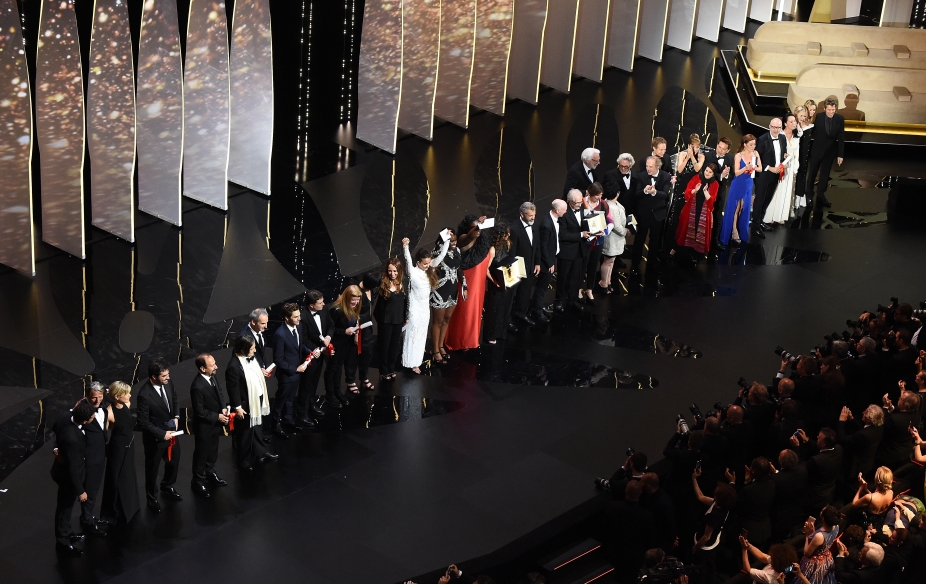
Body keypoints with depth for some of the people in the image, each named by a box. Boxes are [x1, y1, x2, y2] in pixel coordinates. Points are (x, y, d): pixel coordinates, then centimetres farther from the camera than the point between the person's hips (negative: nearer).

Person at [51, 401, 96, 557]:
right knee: (65, 508, 13)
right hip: (68, 475, -8)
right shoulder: (73, 439, -42)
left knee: (65, 506, 27)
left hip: (61, 467, 8)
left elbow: (55, 429, 8)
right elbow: (74, 468, -30)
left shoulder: (65, 416, -19)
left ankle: (66, 533, 48)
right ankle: (63, 543, 33)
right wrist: (80, 491, -20)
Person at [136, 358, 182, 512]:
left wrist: (176, 417, -6)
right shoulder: (144, 395, -32)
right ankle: (152, 498, 40)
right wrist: (162, 434, -21)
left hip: (171, 431, 6)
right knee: (153, 468, 16)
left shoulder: (168, 383, -13)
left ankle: (167, 486, 54)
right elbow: (143, 422, -23)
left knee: (174, 461, 25)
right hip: (154, 437, -6)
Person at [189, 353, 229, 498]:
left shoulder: (212, 377, -8)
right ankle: (198, 482, 28)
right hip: (204, 426, -8)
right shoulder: (198, 387, -33)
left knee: (213, 451, 27)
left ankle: (210, 473, 48)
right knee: (201, 454, 11)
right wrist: (217, 417, -20)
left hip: (214, 424, 8)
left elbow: (220, 391, 7)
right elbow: (200, 411, -26)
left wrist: (224, 407, -10)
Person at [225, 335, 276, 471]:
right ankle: (244, 460, 30)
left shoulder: (251, 357, -6)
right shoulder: (234, 366, -31)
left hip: (257, 399, 8)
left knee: (256, 427, 27)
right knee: (245, 433, 11)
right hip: (245, 404, -8)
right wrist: (237, 407, -19)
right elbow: (233, 389, -23)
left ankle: (261, 452, 45)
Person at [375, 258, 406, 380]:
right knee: (384, 345, 9)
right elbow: (379, 304, -14)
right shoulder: (383, 285, -17)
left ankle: (391, 369, 32)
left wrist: (405, 318, 8)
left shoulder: (402, 284, -3)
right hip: (386, 320, -4)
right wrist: (378, 319, -15)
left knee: (395, 345, 16)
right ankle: (383, 371, 22)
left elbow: (404, 301, 6)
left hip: (398, 320, 4)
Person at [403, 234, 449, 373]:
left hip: (425, 309, 6)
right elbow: (408, 261, -37)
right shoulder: (413, 273, -19)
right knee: (413, 336, 4)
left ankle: (418, 360, 27)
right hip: (415, 310, -6)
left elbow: (441, 256, 1)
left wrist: (447, 240, -4)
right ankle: (412, 363, 14)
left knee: (421, 336, 15)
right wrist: (405, 247, -54)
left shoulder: (428, 270, -1)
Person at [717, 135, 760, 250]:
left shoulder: (755, 154, -3)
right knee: (732, 210, -2)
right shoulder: (738, 156, -14)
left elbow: (760, 168, 4)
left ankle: (741, 234, 25)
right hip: (737, 185, -4)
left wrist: (754, 168, -17)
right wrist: (745, 168, -33)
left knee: (744, 209, 12)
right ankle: (724, 239, 1)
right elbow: (736, 173, -16)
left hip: (748, 185, 4)